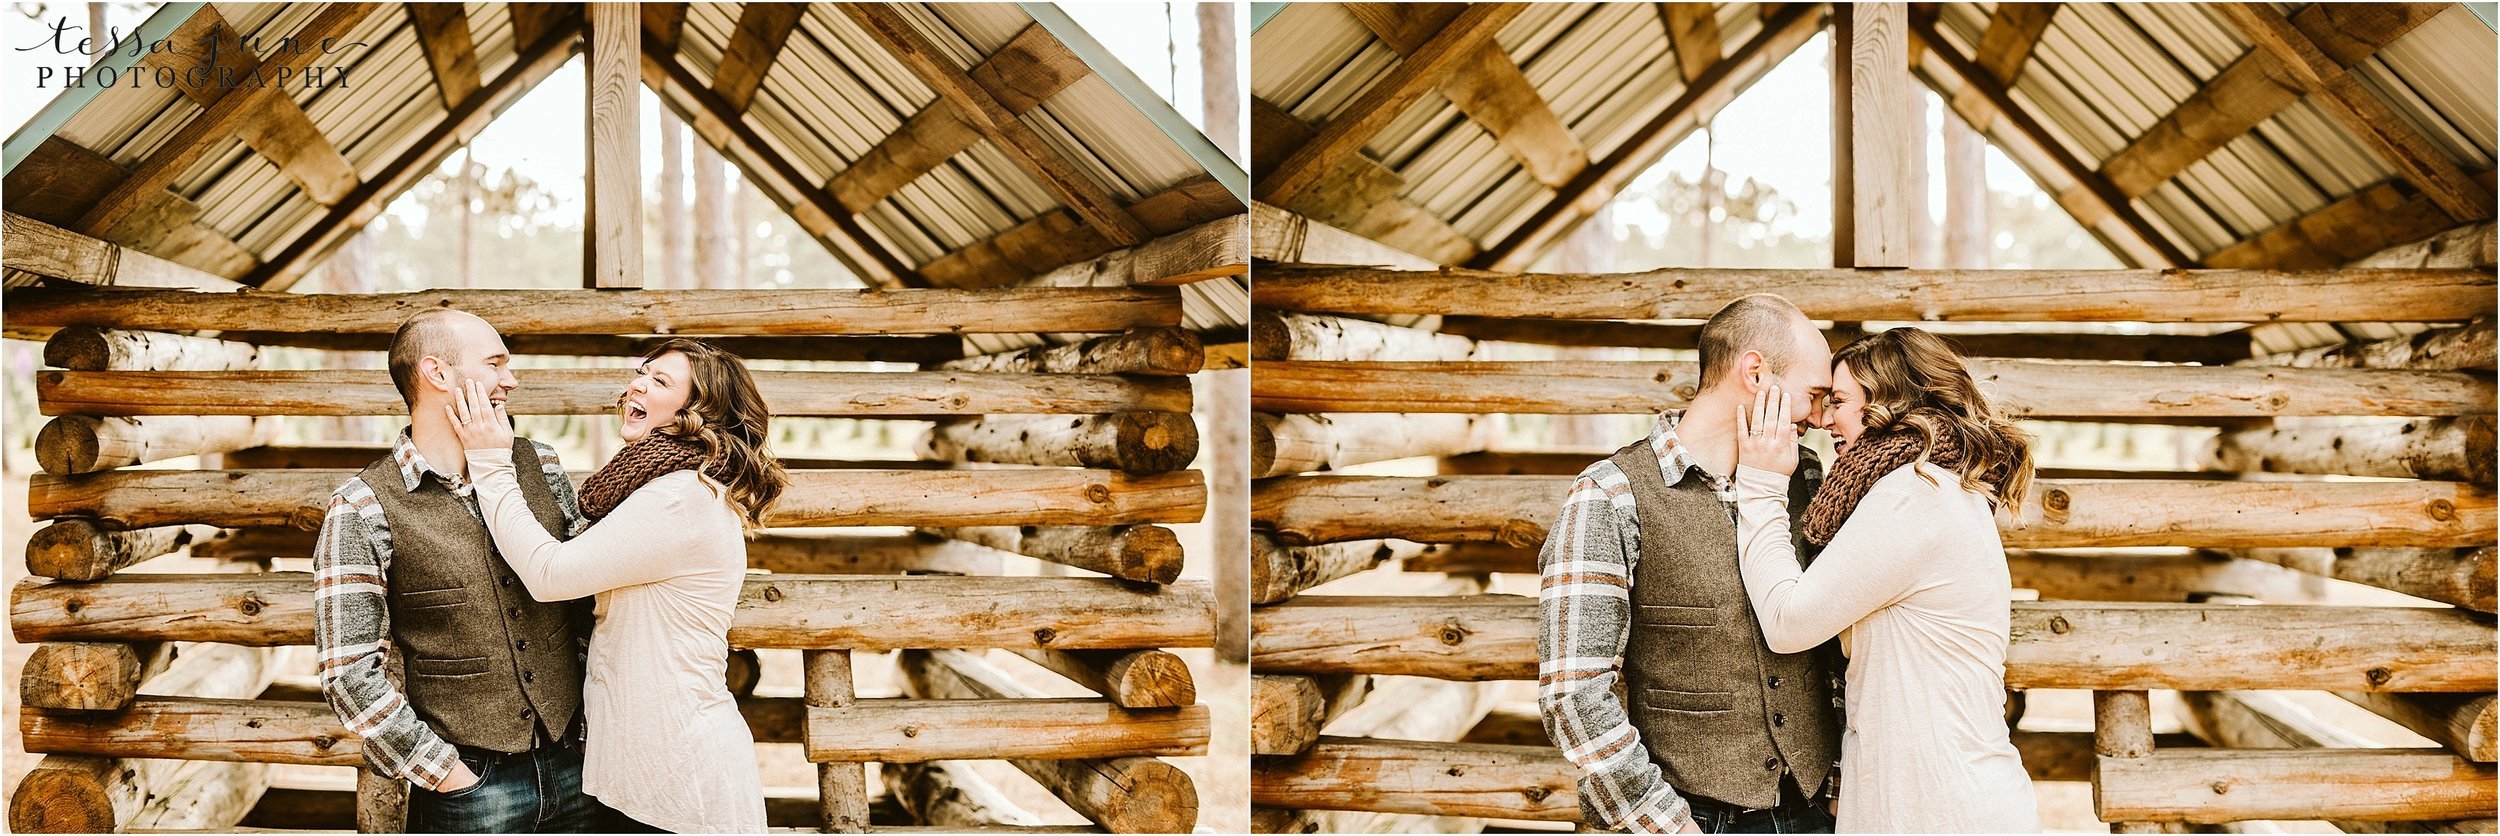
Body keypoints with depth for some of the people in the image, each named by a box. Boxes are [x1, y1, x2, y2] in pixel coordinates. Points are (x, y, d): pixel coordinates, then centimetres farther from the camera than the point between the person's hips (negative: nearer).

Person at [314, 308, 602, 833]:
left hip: (573, 764, 5)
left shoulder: (538, 465, 6)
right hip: (471, 782, -4)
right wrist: (448, 776, -11)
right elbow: (348, 674, -11)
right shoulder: (362, 510, -9)